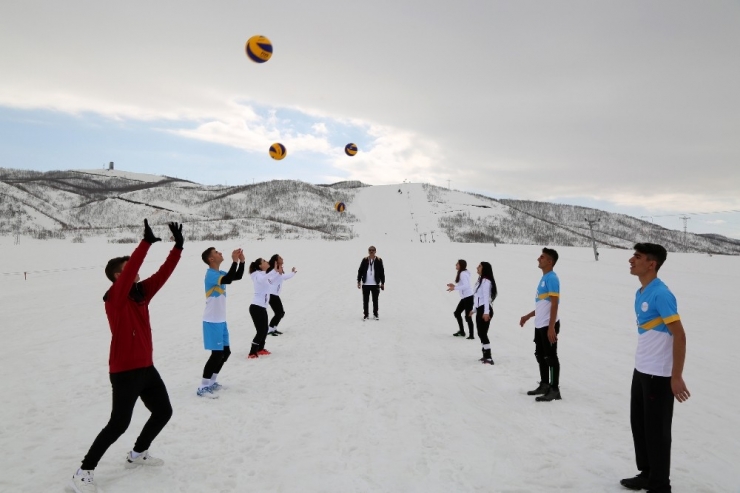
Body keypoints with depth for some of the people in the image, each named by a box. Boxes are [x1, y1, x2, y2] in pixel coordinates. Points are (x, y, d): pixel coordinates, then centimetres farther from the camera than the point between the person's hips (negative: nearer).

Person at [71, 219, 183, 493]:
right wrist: (147, 242, -35)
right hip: (125, 371, -8)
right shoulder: (115, 297, -14)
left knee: (163, 411, 16)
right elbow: (130, 271, -30)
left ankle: (137, 454, 35)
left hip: (146, 367, 8)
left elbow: (163, 273, 0)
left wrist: (178, 246, -8)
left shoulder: (141, 292, 7)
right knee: (119, 423, -6)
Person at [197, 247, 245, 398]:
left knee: (226, 352, 15)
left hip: (221, 320, 10)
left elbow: (238, 276, 18)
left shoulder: (220, 273, 10)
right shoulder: (211, 274, -19)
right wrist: (235, 261, -29)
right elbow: (228, 280, -36)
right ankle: (202, 388, -3)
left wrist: (241, 261, 3)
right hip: (212, 321, -10)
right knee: (217, 354, -10)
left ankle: (212, 382, 25)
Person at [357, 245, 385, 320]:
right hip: (365, 284, 1)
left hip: (375, 284, 0)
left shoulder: (379, 260, 1)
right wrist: (359, 281, 3)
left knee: (375, 300, 8)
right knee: (365, 300, 6)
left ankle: (375, 314, 20)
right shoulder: (365, 260, 2)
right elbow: (360, 271, 6)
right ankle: (365, 314, 16)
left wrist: (382, 283, 2)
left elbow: (382, 272, 4)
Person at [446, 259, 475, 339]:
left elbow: (466, 286, -26)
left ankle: (471, 335, 1)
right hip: (465, 297, 11)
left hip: (468, 297, -11)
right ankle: (461, 331, 25)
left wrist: (455, 288, -27)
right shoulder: (462, 273, 14)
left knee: (468, 316, -5)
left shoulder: (463, 274, -16)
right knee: (457, 313, 16)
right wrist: (454, 286, 9)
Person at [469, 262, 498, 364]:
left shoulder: (486, 281, -14)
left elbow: (486, 297, -21)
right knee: (481, 333, 13)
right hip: (480, 309, 10)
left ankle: (489, 357, -7)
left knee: (483, 333, -9)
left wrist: (486, 312, -26)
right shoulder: (480, 280, 16)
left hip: (484, 310, -10)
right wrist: (474, 309, 24)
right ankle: (485, 355, 21)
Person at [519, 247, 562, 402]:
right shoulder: (544, 278, 14)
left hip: (549, 325, -10)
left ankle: (555, 390, 6)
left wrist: (551, 327, -24)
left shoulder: (552, 278, -15)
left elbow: (554, 304, -20)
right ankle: (544, 385, 28)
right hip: (540, 325, 10)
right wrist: (527, 316, 24)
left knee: (551, 357, -2)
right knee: (540, 355, 16)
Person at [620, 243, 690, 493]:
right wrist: (642, 365, 20)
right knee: (639, 425, 17)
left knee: (656, 430, 3)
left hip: (659, 375, -9)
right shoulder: (640, 293, 8)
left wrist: (676, 377, -20)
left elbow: (679, 335, -20)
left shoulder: (661, 294, -19)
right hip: (641, 371, 9)